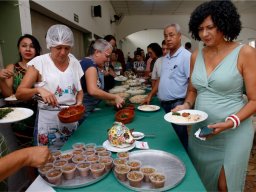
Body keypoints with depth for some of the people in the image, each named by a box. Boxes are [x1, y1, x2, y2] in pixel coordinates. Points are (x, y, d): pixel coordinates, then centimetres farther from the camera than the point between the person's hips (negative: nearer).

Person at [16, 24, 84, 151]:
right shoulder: (39, 62, -9)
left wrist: (79, 103, -7)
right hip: (48, 122, -3)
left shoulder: (74, 62, 3)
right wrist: (38, 89, -26)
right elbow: (19, 93, -8)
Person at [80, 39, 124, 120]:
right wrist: (115, 97, -25)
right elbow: (93, 91, -32)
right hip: (83, 111, -9)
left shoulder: (94, 64, 9)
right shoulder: (90, 63, -19)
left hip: (89, 110, 9)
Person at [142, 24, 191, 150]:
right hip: (164, 104, 8)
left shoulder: (186, 56, -12)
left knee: (179, 140, 3)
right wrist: (150, 96, 17)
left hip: (177, 105, -7)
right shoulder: (165, 58, 13)